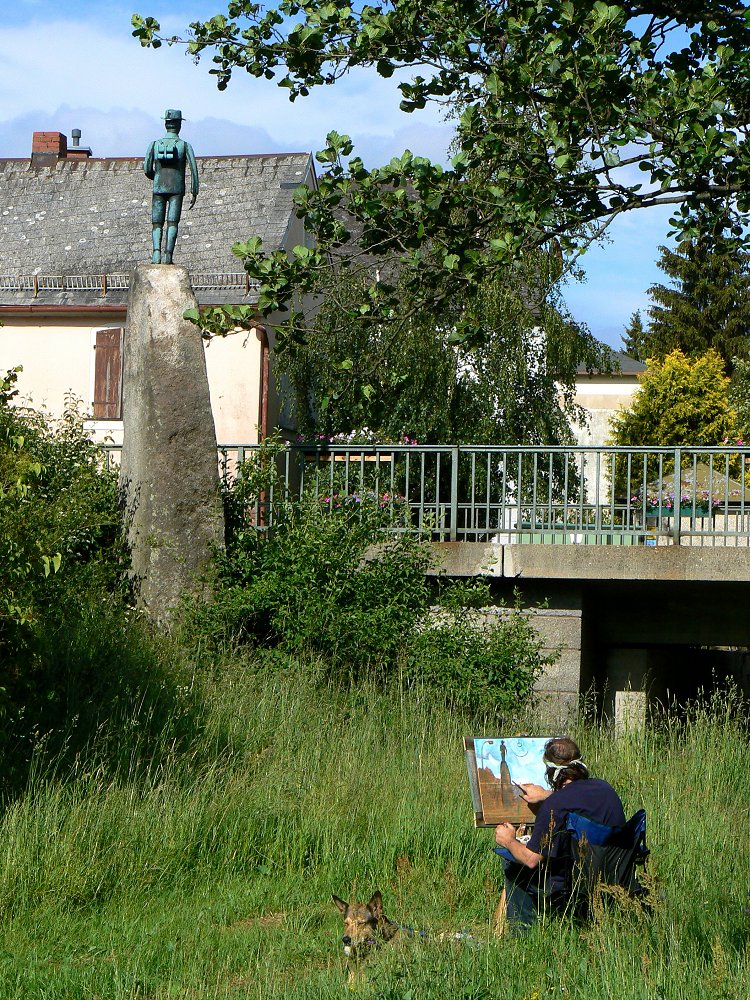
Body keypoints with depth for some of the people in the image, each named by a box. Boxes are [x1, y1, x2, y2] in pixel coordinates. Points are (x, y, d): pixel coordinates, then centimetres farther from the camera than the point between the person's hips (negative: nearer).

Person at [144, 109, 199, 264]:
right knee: (172, 222, -1)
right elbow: (193, 169, -7)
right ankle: (168, 255, -14)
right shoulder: (185, 145, -1)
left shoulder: (155, 144, 3)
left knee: (157, 223, 6)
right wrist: (194, 193, -2)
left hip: (159, 189, 1)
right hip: (177, 190, -1)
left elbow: (147, 169, 2)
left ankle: (156, 252, -15)